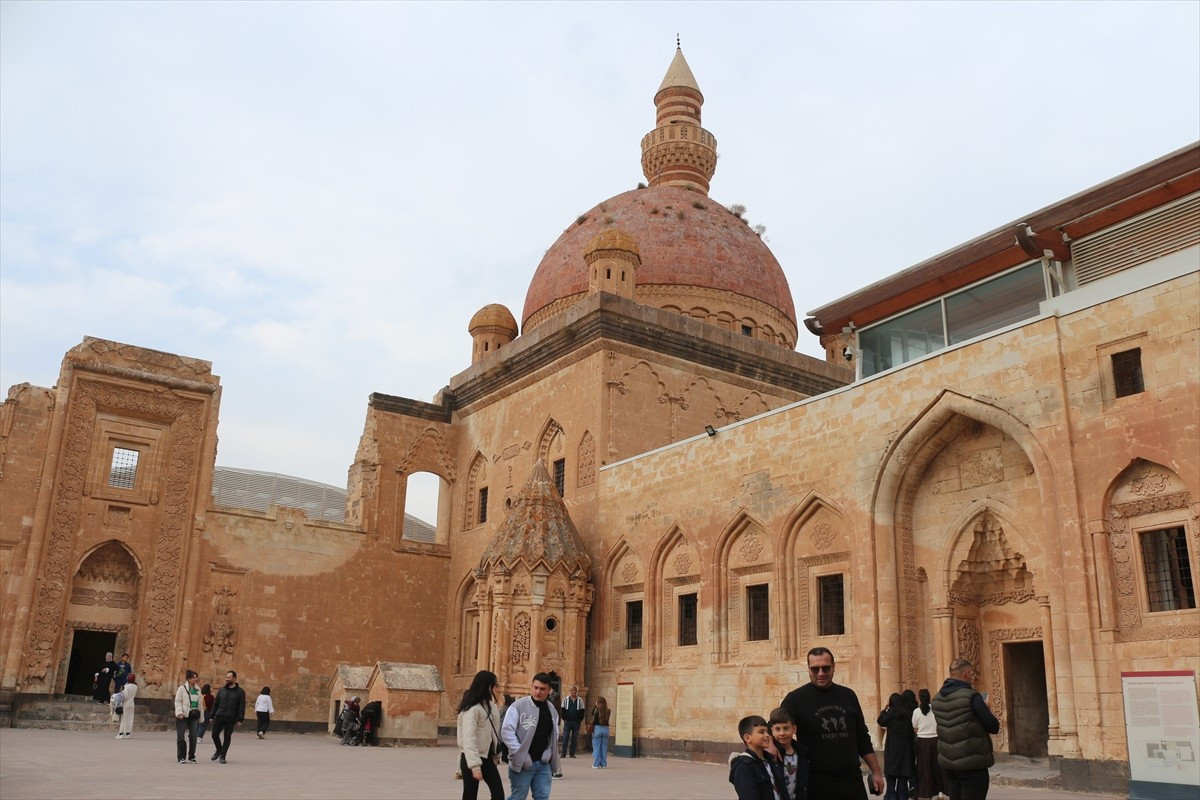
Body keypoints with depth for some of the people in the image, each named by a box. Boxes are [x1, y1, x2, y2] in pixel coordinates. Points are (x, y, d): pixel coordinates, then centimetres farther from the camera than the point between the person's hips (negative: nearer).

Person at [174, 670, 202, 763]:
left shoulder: (198, 689, 13)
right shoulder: (182, 688, -3)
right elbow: (177, 701, -7)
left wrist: (200, 716, 17)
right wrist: (179, 712, -20)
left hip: (194, 715, 4)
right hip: (183, 716, -4)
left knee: (193, 736, 0)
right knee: (180, 736, -3)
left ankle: (191, 757, 11)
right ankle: (181, 757, 5)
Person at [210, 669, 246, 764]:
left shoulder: (240, 692, -1)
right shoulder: (221, 690, 8)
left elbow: (242, 707, -3)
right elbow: (215, 704, 12)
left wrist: (240, 720, -8)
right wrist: (212, 716, 6)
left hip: (231, 719, -3)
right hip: (219, 717, 3)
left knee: (227, 737, 2)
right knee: (214, 735, 3)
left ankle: (222, 756, 13)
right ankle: (219, 750, 29)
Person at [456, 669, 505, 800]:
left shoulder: (489, 705, 9)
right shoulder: (472, 708, -16)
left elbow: (494, 731, 6)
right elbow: (468, 739, -21)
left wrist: (495, 755, 0)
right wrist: (475, 766, -24)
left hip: (487, 757, 8)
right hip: (472, 759, -7)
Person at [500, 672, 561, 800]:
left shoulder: (552, 709, 8)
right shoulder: (518, 706, -10)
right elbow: (506, 731, -14)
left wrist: (549, 751, -1)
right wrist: (520, 755, -18)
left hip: (543, 763, 5)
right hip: (522, 763, -5)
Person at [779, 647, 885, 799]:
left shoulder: (848, 695, 8)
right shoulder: (797, 698, -5)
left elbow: (862, 739, 15)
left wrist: (876, 772, 13)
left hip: (852, 781, 4)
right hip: (817, 785, -4)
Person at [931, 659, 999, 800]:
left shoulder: (937, 698, 6)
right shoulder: (971, 696, -15)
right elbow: (994, 727, -11)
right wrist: (984, 708, 8)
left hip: (947, 762, 7)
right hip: (972, 764, -6)